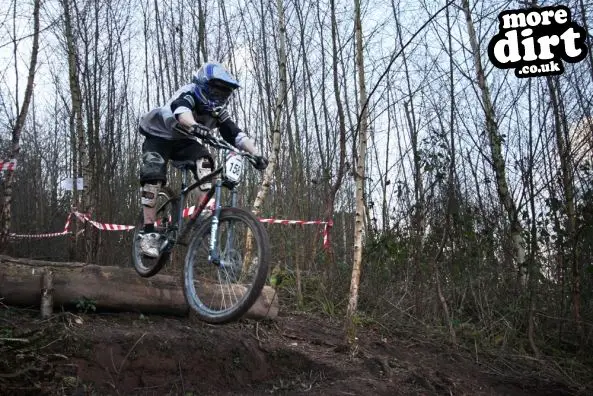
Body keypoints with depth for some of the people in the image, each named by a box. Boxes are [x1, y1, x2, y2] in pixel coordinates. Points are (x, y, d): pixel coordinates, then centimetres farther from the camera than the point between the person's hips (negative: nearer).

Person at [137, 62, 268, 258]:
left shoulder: (217, 112, -11)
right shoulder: (188, 93, -28)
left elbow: (237, 134, -19)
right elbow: (181, 111, -51)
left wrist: (257, 154, -35)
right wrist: (195, 126, -72)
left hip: (183, 141, 4)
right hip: (159, 136, -4)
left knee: (204, 161, -25)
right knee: (153, 178, -23)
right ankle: (148, 233, -16)